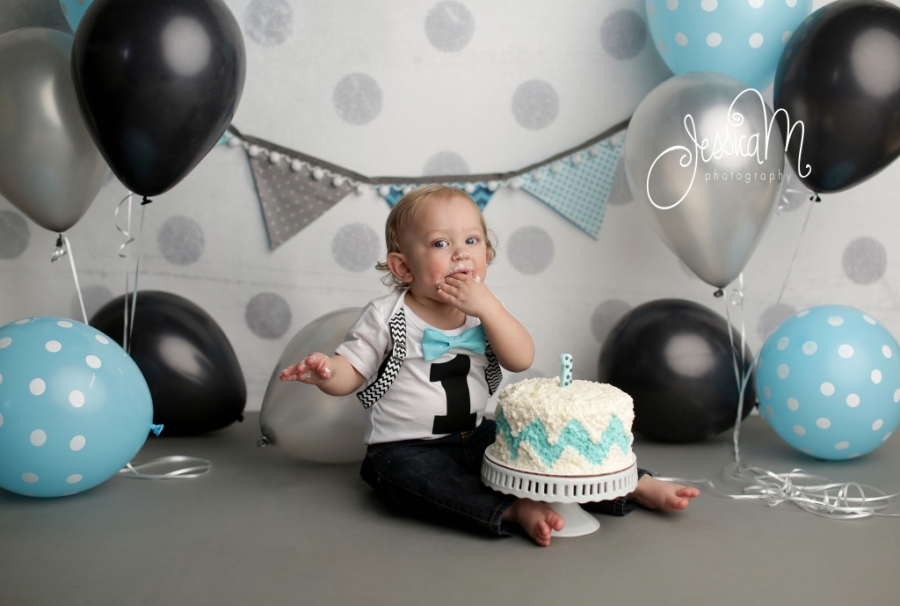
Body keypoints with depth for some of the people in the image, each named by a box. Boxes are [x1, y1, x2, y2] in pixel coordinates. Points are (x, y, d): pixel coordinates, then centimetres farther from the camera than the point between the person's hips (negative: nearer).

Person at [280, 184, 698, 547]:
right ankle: (515, 510, -44)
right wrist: (325, 370, -30)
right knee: (404, 474, -36)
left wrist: (487, 306, -20)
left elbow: (521, 360, -9)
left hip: (481, 436, 5)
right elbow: (350, 371, -7)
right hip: (407, 448, -4)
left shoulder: (485, 311, 4)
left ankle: (633, 486, -2)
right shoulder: (386, 317, -8)